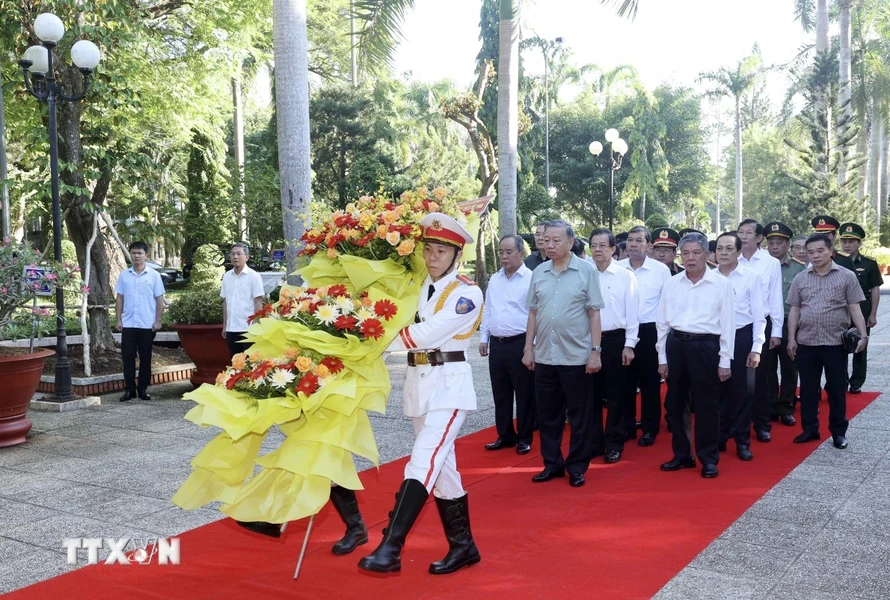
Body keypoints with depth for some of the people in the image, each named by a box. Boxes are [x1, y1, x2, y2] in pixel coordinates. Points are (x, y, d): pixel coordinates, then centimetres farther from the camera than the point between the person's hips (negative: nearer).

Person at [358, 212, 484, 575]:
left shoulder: (467, 293, -8)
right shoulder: (418, 287, 11)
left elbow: (427, 334, -18)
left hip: (449, 384, -7)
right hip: (419, 382, 7)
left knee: (423, 463, -14)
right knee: (441, 465, 11)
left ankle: (390, 549, -14)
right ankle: (463, 546, 23)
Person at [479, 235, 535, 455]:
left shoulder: (531, 278, -9)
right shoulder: (494, 280, 12)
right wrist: (483, 338, 13)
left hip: (520, 344, -6)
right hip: (497, 344, 6)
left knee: (524, 394, 4)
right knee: (500, 393, 13)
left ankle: (524, 438, 16)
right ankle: (505, 435, 25)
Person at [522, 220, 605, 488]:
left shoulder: (586, 270, -4)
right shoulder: (539, 272, 6)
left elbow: (594, 313, -4)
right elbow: (533, 312, 10)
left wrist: (595, 351, -8)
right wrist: (528, 348, 7)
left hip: (576, 356, -3)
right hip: (544, 356, 4)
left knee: (578, 416, 7)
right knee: (547, 414, 12)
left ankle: (577, 467, 20)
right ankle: (552, 463, 25)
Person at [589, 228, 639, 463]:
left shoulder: (625, 276, -1)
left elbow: (632, 312, -2)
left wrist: (629, 345, -7)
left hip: (615, 339, -2)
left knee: (615, 393, 6)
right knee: (591, 393, 8)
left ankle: (614, 444, 17)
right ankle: (594, 442, 20)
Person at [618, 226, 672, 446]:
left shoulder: (661, 270, -2)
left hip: (650, 331, -2)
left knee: (650, 382, 6)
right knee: (625, 381, 10)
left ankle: (650, 429, 18)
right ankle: (626, 426, 23)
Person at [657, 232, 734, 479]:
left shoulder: (721, 284, -4)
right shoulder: (671, 284, 6)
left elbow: (727, 324, -3)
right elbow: (663, 322, 9)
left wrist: (724, 361, -5)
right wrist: (662, 358, 7)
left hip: (705, 345, -4)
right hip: (675, 345, 4)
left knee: (706, 404, 3)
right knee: (677, 402, 11)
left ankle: (709, 458, 16)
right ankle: (682, 454, 24)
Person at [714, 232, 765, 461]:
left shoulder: (751, 277, -3)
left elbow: (758, 315, -2)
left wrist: (756, 348, -7)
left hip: (742, 337, -1)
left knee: (744, 390, 5)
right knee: (719, 389, 10)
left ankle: (742, 441, 18)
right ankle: (720, 437, 23)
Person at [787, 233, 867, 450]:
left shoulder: (847, 276, 0)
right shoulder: (800, 279, 6)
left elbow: (855, 308, -1)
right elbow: (794, 311, 8)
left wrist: (863, 335, -12)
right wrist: (791, 339, 3)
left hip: (836, 343, -2)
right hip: (806, 343, 2)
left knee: (837, 389, 6)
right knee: (808, 389, 9)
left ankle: (838, 432, 18)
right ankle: (809, 429, 20)